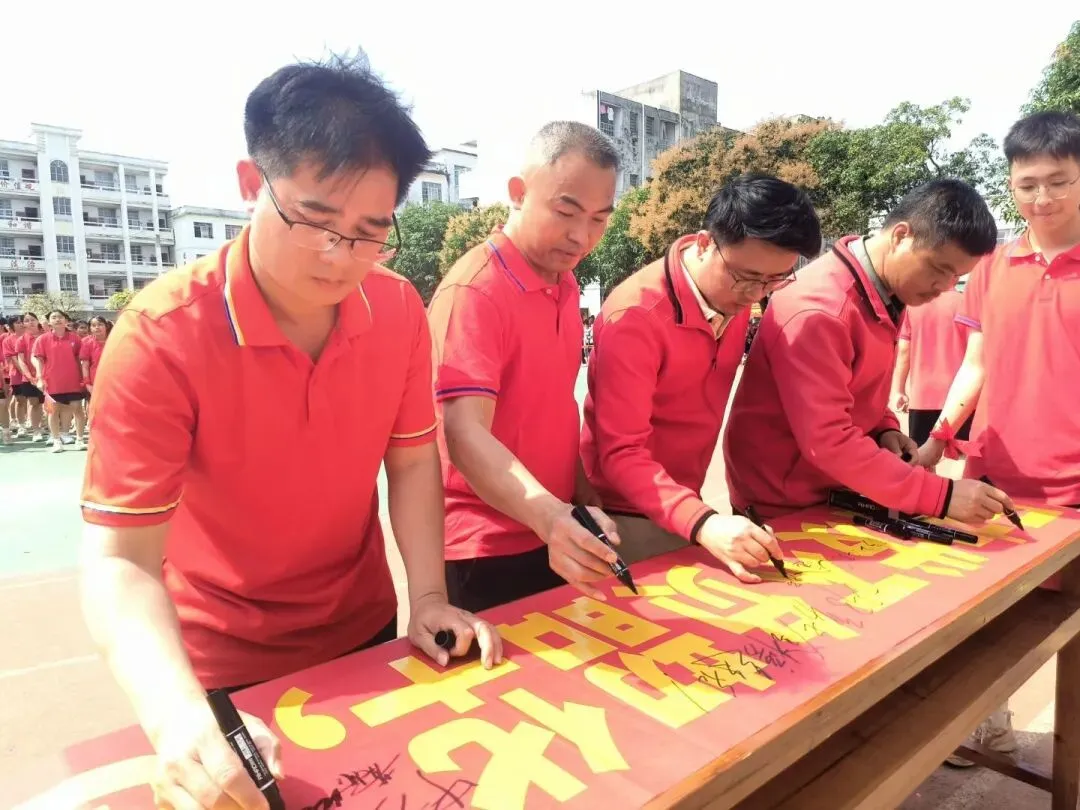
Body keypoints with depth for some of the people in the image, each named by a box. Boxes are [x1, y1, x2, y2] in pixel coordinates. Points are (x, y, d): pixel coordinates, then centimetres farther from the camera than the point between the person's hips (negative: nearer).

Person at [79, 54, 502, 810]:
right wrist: (177, 715, -41)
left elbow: (412, 461, -4)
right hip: (226, 668, -4)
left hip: (365, 633, 5)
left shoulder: (400, 309, -13)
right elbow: (121, 561, -25)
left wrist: (428, 597, -16)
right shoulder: (160, 337, -25)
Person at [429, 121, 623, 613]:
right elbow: (465, 434, -29)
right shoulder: (474, 291, -20)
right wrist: (550, 516, -41)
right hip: (483, 553, -8)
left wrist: (582, 499, 9)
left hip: (554, 540, 8)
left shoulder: (566, 285, 5)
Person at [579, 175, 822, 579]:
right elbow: (621, 453, -28)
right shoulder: (636, 317, -26)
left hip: (685, 503, 7)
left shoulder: (736, 294, -5)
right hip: (628, 514, -6)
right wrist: (702, 522, -40)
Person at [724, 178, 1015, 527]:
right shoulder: (819, 310, -26)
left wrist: (884, 428, -4)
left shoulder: (888, 292, 2)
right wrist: (943, 495, -27)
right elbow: (827, 440, -28)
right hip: (781, 507, -8)